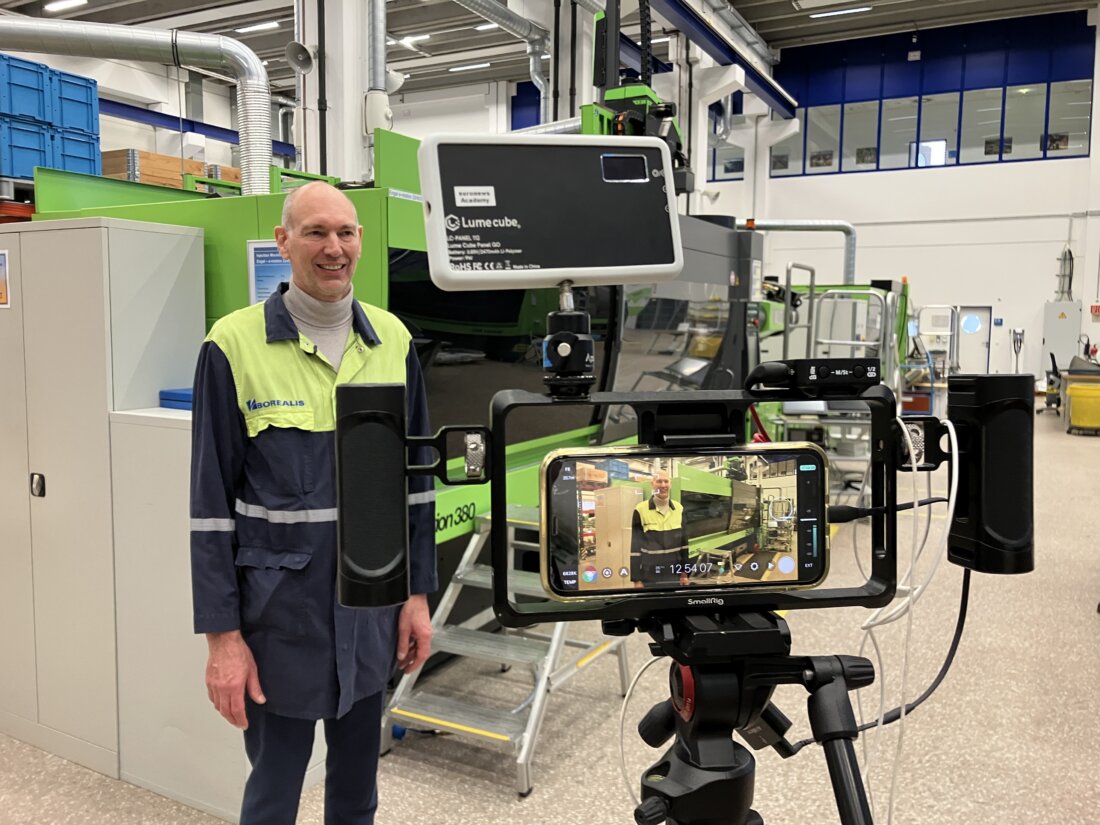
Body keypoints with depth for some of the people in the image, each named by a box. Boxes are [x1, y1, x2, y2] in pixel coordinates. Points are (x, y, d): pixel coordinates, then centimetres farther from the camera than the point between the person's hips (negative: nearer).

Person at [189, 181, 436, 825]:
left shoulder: (393, 341, 2)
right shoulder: (235, 345, -10)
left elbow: (416, 476, 7)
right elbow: (212, 502, -8)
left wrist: (418, 592, 6)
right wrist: (223, 635, -9)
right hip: (281, 610, -3)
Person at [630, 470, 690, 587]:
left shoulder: (678, 509, 5)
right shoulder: (641, 510, -9)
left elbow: (683, 541, 10)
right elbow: (635, 547, -8)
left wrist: (684, 572, 8)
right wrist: (636, 579, -9)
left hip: (674, 576, 4)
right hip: (650, 577, -4)